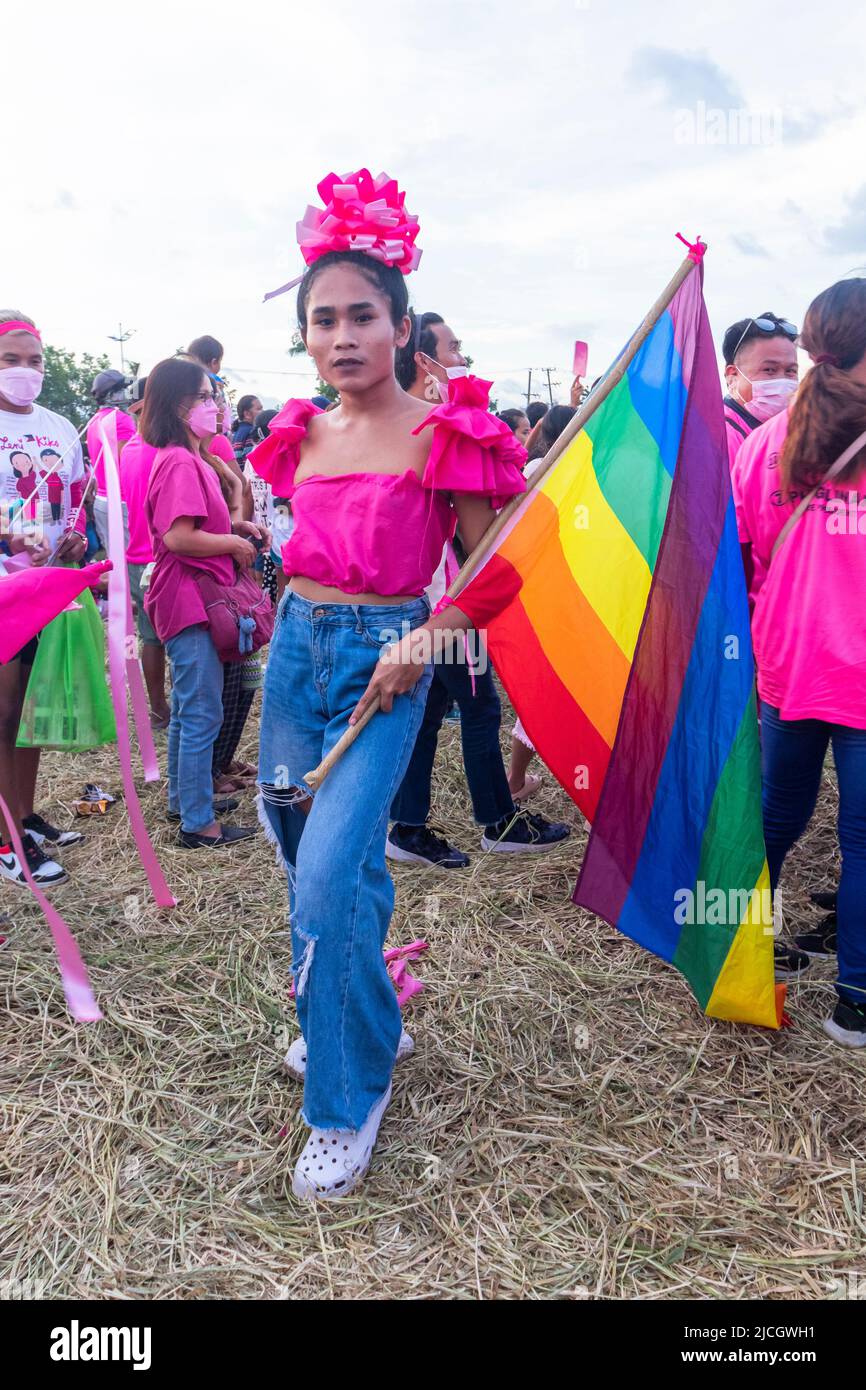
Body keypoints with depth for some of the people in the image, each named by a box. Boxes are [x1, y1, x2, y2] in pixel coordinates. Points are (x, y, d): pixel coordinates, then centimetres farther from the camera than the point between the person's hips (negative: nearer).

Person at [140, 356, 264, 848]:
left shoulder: (192, 458, 15)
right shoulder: (181, 463, -17)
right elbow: (178, 537, -26)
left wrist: (234, 526, 9)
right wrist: (235, 543, -14)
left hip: (198, 598, 11)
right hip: (190, 599, -11)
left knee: (188, 709, 19)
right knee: (203, 713, -5)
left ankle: (183, 798, 32)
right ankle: (199, 823, 4)